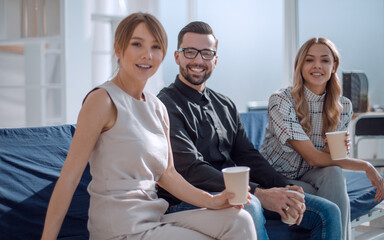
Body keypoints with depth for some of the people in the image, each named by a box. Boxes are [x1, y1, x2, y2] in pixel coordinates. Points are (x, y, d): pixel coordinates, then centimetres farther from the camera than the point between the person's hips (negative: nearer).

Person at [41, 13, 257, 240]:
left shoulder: (158, 108, 11)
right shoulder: (103, 100, -12)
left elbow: (167, 173, 10)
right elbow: (69, 176, -14)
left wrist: (211, 201, -4)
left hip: (154, 219, 7)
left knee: (239, 220, -9)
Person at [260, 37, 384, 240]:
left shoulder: (343, 107, -2)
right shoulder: (281, 101, -18)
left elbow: (329, 156, 5)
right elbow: (313, 157, -23)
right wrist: (365, 167, -24)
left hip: (310, 176, 4)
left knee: (333, 174, -30)